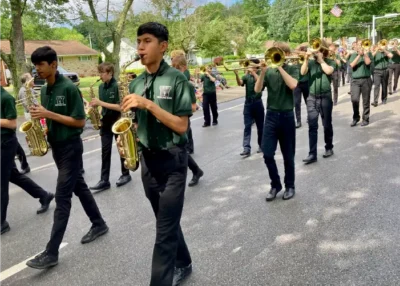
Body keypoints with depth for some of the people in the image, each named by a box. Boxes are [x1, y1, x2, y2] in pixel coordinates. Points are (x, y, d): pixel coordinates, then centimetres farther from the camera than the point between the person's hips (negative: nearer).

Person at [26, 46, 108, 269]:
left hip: (71, 147, -8)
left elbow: (79, 122, -18)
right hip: (56, 147, 8)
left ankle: (51, 253, -1)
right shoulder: (45, 90, 9)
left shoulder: (69, 88, -16)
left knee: (62, 198, -6)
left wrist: (49, 114, -21)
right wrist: (39, 118, -5)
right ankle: (99, 225, 34)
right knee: (79, 187, 17)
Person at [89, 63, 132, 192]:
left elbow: (120, 107, -21)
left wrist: (100, 102, -21)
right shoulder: (101, 87, 8)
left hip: (118, 122, -6)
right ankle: (104, 180, 6)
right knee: (105, 151, 4)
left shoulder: (117, 86, -14)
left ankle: (126, 174, 24)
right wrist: (96, 105, -5)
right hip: (105, 122, 6)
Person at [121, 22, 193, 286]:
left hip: (171, 161, -6)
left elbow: (181, 125, -16)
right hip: (147, 159, 7)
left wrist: (148, 104, -23)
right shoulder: (136, 83, 8)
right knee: (167, 222, 19)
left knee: (165, 230, -1)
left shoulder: (176, 79, -10)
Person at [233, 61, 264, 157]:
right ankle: (246, 148, -8)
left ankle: (261, 145, 22)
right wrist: (236, 74, -26)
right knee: (247, 126, -4)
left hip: (258, 103, -2)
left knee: (260, 126, 8)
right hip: (248, 103, 2)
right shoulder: (246, 76, 8)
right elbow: (240, 83, -10)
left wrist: (253, 72, -19)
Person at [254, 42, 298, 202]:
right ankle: (275, 185, 17)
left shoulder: (292, 69, 1)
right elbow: (257, 89, -5)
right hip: (271, 115, 2)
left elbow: (292, 85, -19)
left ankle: (290, 186, 23)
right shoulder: (269, 71, 6)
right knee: (267, 154, -3)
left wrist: (279, 67, -15)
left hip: (287, 116, -2)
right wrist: (263, 71, -16)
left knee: (288, 155, 7)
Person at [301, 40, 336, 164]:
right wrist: (306, 59, -17)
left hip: (325, 97, -1)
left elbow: (329, 71, -18)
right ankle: (312, 154, -4)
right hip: (312, 98, 1)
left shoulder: (330, 62, 2)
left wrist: (320, 59, -10)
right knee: (312, 126, -4)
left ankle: (329, 148, 28)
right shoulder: (311, 62, 6)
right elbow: (303, 72, -9)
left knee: (327, 125, 9)